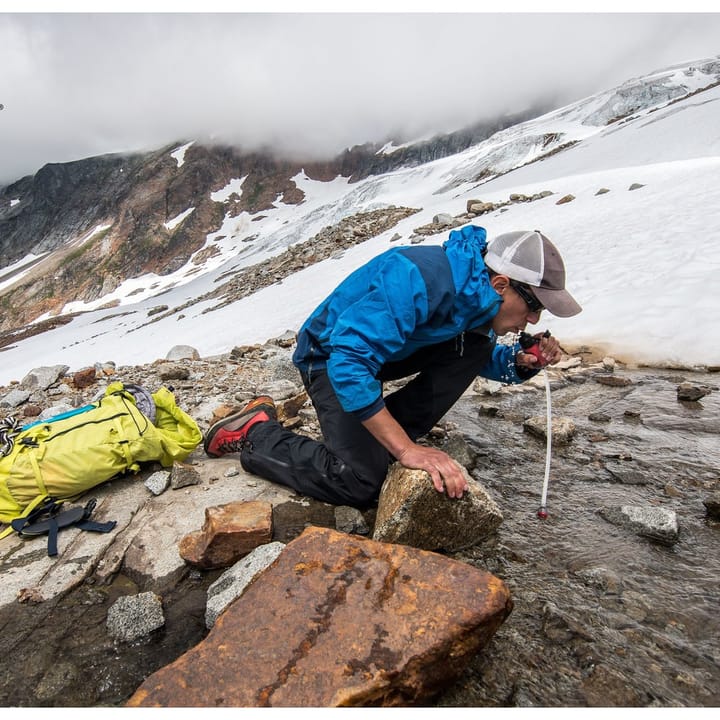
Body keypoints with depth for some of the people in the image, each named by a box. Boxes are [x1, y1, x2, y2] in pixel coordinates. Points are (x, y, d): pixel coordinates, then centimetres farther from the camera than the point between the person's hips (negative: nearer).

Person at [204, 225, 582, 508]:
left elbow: (482, 358, 10)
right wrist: (407, 449, -39)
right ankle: (257, 432, 1)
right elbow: (348, 361, -39)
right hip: (331, 355, -8)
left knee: (476, 343, -8)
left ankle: (382, 438, -2)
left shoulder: (476, 290, -6)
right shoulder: (419, 280, -34)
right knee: (361, 484, -21)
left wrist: (522, 361, -13)